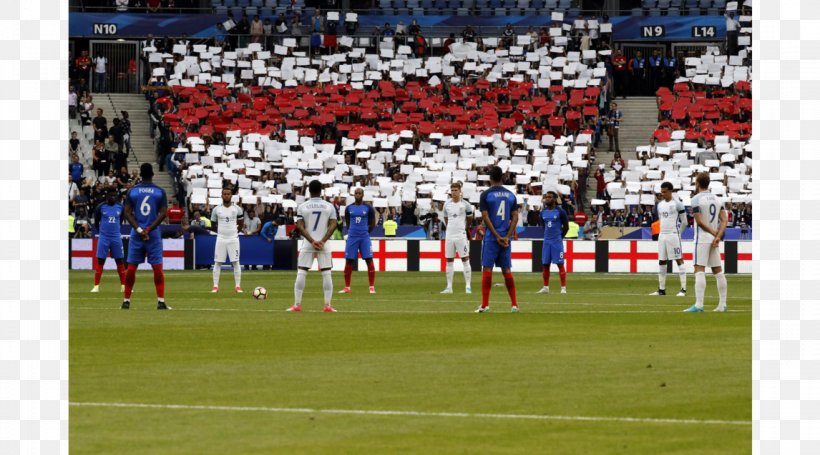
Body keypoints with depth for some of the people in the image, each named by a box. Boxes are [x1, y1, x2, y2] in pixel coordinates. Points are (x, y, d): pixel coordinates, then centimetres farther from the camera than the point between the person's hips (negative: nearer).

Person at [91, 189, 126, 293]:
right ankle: (96, 286, -2)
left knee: (120, 261, 4)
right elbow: (96, 222, 6)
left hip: (116, 237, 2)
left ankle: (123, 285, 9)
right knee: (100, 261, -3)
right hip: (103, 237, -2)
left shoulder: (120, 207, 2)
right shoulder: (100, 207, -4)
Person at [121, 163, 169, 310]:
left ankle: (126, 301, 7)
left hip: (136, 235, 1)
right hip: (154, 235, -1)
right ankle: (161, 301, -6)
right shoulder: (160, 192, 0)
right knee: (157, 267, 0)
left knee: (131, 267, 5)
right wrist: (148, 230, -9)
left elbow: (127, 213, -3)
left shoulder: (132, 191, 2)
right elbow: (163, 213, -7)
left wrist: (139, 230, -8)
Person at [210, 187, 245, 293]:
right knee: (217, 262, -1)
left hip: (233, 239, 0)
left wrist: (235, 232, 8)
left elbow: (241, 224, 13)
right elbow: (213, 226, 12)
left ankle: (238, 286, 2)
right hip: (221, 239, 0)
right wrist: (220, 231, 8)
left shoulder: (237, 209, 1)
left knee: (236, 262, -2)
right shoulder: (216, 209, 2)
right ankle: (215, 286, 3)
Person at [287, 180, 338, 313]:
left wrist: (312, 241, -11)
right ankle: (328, 305, -2)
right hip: (323, 245, 0)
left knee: (301, 273, 3)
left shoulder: (302, 207, 1)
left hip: (307, 244, 0)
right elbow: (333, 225, -7)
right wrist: (322, 241, -12)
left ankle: (297, 305, -1)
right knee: (326, 274, 3)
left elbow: (300, 227, -8)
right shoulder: (329, 206, 2)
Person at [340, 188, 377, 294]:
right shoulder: (349, 208, 6)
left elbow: (372, 224, 9)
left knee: (369, 260, -8)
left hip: (364, 237, -2)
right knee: (349, 261, 1)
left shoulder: (368, 208, 1)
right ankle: (347, 287, 8)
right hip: (352, 237, 2)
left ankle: (372, 287, -4)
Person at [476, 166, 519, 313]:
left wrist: (497, 237, -9)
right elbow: (515, 217, 3)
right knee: (507, 270, 9)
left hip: (491, 238, -4)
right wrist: (507, 237, -2)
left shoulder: (486, 194, -5)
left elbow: (485, 217, -11)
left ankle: (485, 305, -6)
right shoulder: (510, 195, 8)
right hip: (505, 237, 4)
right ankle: (514, 304, 7)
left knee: (487, 269, -2)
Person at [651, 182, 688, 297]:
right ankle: (661, 289, 14)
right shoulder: (659, 205, 12)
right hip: (662, 235, 7)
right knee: (661, 262, 8)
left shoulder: (677, 204, -7)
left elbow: (684, 222, -4)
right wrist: (664, 231, 16)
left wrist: (677, 232, 2)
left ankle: (683, 289, -8)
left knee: (679, 260, -6)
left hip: (673, 235, -7)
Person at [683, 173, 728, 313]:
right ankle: (722, 304, 13)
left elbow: (699, 221, -14)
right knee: (718, 271, 11)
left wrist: (715, 233, -8)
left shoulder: (696, 199, -8)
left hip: (702, 238, -7)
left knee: (699, 270, -11)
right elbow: (723, 220, 4)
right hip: (714, 239, 7)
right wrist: (718, 237, -6)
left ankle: (699, 305, -21)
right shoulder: (716, 199, 11)